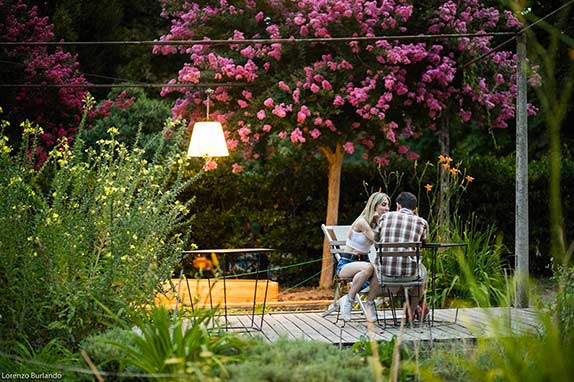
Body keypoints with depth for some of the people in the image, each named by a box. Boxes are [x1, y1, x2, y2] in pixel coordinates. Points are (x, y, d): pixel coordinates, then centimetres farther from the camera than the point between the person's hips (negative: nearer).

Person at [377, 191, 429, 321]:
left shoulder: (385, 216, 6)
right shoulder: (421, 222, 4)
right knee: (422, 271, 36)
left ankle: (416, 309, 48)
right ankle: (411, 312, 45)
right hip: (408, 274, -2)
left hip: (383, 273, 2)